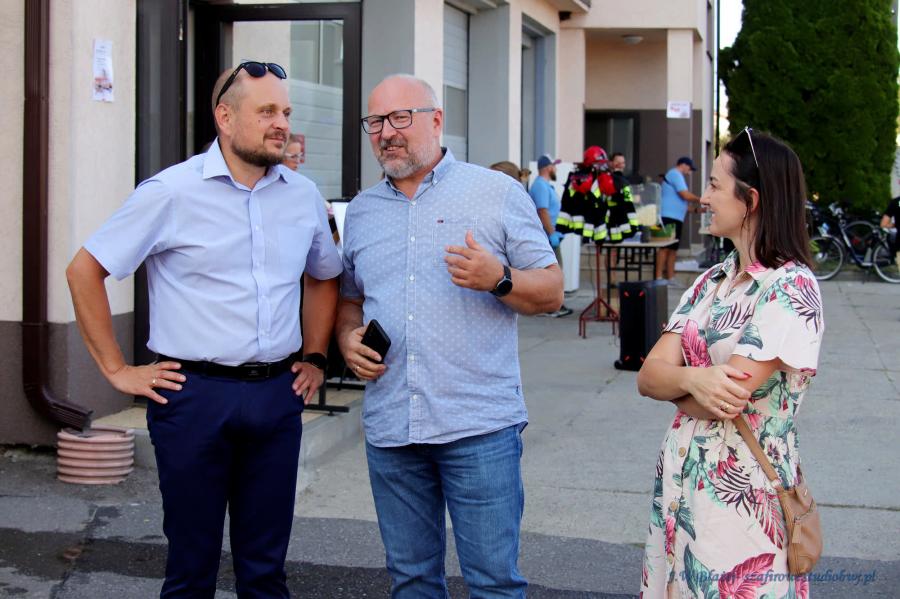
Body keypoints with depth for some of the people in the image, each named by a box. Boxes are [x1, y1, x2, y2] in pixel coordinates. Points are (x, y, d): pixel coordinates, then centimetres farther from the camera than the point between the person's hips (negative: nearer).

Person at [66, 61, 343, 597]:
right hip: (195, 394, -4)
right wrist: (118, 369, -5)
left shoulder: (303, 195, 7)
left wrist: (314, 358, 15)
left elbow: (323, 277, 24)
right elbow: (85, 271, -4)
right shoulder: (172, 192, -7)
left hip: (277, 395, 4)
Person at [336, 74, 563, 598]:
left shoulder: (499, 193, 2)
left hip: (480, 424, -4)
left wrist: (498, 278, -19)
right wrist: (348, 337, 4)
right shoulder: (362, 211, 15)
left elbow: (551, 292, 1)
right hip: (389, 428, 4)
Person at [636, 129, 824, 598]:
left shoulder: (791, 288, -15)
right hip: (679, 484, 7)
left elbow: (730, 397, -23)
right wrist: (693, 380, -21)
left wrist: (674, 384, -4)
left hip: (744, 499, -7)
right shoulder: (711, 282, 8)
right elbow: (648, 376, -1)